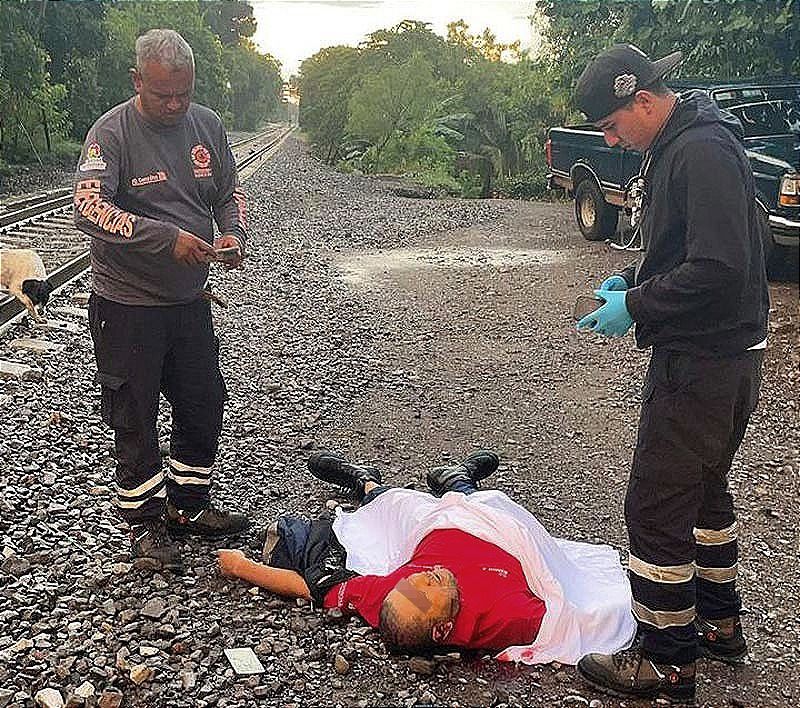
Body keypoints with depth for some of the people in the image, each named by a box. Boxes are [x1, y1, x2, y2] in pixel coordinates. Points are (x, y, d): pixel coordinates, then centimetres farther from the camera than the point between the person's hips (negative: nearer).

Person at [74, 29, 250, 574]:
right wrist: (168, 238, -33)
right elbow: (89, 208, -26)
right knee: (135, 417, 5)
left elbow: (229, 192, 14)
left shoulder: (207, 125, 3)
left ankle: (188, 505, 33)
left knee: (204, 405, 14)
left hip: (190, 299, 6)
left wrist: (234, 234, -7)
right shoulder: (112, 132, -14)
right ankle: (145, 520, 22)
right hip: (128, 303, -6)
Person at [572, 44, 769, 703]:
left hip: (703, 362, -11)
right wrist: (635, 280, 7)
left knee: (656, 506, -3)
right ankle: (719, 622, 40)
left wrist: (635, 307, -19)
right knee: (703, 489, 23)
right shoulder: (675, 147, 12)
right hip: (720, 358, 11)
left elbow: (720, 270, -28)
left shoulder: (703, 152, -21)